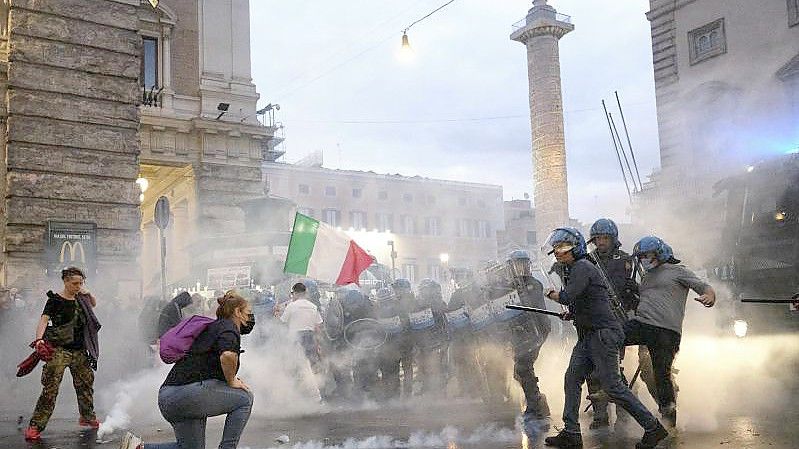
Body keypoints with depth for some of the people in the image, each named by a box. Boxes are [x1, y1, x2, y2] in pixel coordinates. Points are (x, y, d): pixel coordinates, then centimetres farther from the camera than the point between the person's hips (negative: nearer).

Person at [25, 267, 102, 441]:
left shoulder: (79, 298, 11)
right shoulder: (55, 300, -7)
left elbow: (93, 304, 32)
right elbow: (44, 320, -20)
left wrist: (88, 293, 10)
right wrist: (39, 338, -38)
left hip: (80, 351, 6)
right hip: (59, 350, -6)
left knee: (86, 384, 15)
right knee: (50, 389, -11)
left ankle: (87, 417, 34)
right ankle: (35, 426, -6)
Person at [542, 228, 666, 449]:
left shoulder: (582, 268, -13)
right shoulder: (575, 269, 18)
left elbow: (566, 297, -25)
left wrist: (551, 294, -5)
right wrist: (572, 313, 18)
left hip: (603, 334, -10)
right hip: (588, 336, 10)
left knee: (613, 386, -7)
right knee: (572, 379, 6)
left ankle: (653, 427, 4)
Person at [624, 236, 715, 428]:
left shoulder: (677, 271, 9)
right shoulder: (645, 278, 29)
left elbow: (704, 287, -2)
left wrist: (709, 296, -22)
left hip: (667, 331, -6)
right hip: (640, 324, 6)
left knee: (662, 373, -7)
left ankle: (669, 414, 12)